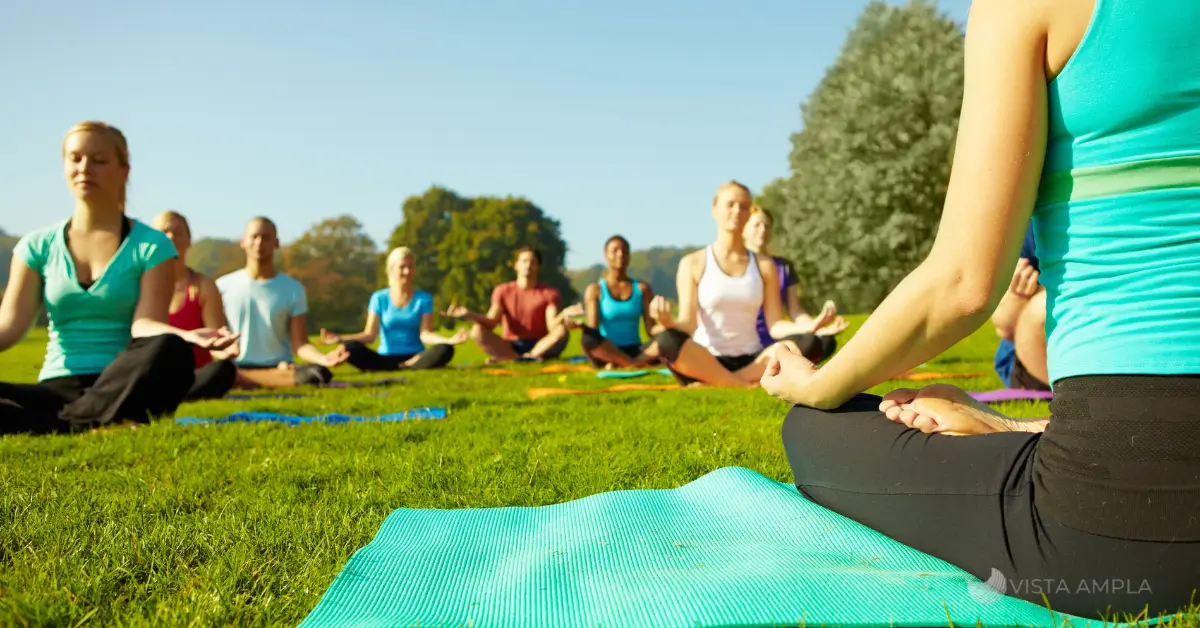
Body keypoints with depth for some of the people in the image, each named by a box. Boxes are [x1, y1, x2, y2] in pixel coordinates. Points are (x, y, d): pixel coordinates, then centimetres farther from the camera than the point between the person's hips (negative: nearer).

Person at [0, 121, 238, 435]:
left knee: (170, 349, -36)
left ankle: (65, 425, -29)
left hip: (121, 388, -2)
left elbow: (144, 324, -11)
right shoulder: (37, 245, 10)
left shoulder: (150, 244, 1)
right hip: (57, 388, 2)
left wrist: (186, 336, -35)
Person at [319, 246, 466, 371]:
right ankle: (404, 367, -26)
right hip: (385, 358, 1)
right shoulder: (379, 298, 4)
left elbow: (425, 334, -7)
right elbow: (370, 335, -2)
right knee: (349, 348, -27)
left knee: (445, 350, -31)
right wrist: (340, 338, -19)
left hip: (415, 357, -1)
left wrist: (449, 340, -28)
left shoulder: (424, 298, 3)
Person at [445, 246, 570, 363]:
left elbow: (552, 326, -15)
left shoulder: (549, 293, 0)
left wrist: (564, 314, -38)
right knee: (477, 330, -22)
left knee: (562, 331, -30)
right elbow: (491, 321, -10)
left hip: (541, 346, -1)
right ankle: (532, 358, -29)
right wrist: (469, 314, -28)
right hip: (511, 347, 1)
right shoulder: (503, 291, 4)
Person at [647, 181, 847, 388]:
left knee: (809, 343, -25)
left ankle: (714, 383, -26)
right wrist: (669, 321, -31)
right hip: (705, 364, -3)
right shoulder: (693, 263, 2)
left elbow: (775, 325, 3)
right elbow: (688, 324, -7)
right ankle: (745, 385, -24)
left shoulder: (764, 265, 10)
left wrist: (811, 325, -17)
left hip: (752, 362, 4)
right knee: (669, 341, -36)